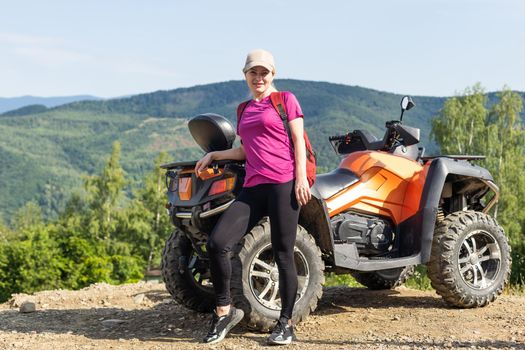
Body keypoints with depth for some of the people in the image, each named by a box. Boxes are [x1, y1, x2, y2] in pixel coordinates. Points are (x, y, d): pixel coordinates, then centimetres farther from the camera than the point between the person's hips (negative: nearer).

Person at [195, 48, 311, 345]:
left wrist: (301, 178, -10)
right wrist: (214, 155, 23)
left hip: (283, 184, -6)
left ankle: (286, 324, 12)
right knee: (217, 243, -9)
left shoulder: (285, 99, 6)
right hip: (252, 188, 6)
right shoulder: (245, 109, 23)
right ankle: (224, 311, 6)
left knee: (283, 253, -1)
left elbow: (298, 141, 0)